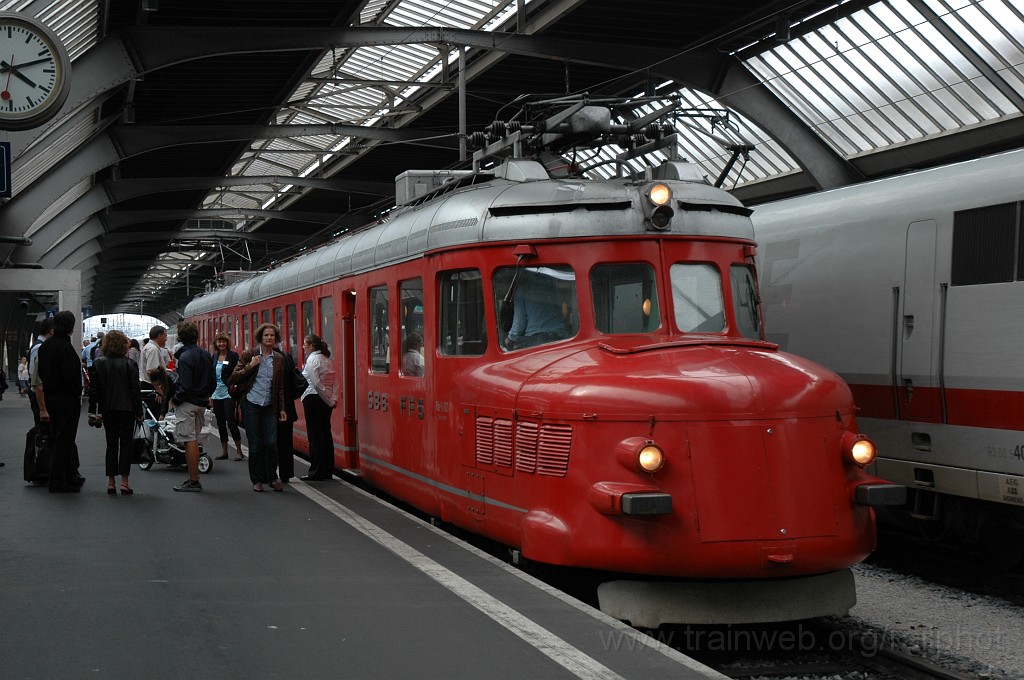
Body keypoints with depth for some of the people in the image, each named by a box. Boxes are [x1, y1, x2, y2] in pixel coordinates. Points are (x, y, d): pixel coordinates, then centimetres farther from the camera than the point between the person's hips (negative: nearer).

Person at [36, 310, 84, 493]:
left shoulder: (45, 346, 9)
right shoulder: (65, 348, -19)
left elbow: (41, 373, 14)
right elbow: (70, 376, -25)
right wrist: (78, 391, -7)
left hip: (50, 397, 9)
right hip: (67, 399, -9)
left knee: (64, 438, 18)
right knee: (64, 440, -3)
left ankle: (71, 475, 28)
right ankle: (57, 482, -1)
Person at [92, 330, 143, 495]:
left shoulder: (98, 363, 0)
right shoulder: (129, 364, -8)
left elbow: (94, 389, 2)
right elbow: (135, 389, -7)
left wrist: (96, 411, 8)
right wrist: (139, 412, -1)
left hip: (108, 410, 3)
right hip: (127, 408, -3)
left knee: (111, 444, 10)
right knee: (126, 443, 3)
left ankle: (111, 482, 8)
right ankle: (124, 482, -3)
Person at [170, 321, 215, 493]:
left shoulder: (185, 357, -17)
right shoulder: (206, 355, 8)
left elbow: (185, 386, -21)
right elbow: (213, 381, 12)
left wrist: (175, 399, -7)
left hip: (187, 404, -8)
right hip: (201, 403, 8)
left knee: (190, 441, -5)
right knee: (194, 440, 15)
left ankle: (193, 481, -3)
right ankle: (193, 478, 20)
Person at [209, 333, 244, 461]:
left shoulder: (233, 355, -5)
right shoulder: (214, 357, 12)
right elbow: (211, 376, 17)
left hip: (228, 393, -6)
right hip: (217, 394, 6)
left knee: (231, 422, -9)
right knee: (220, 423, 9)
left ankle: (239, 451, -3)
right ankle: (224, 451, 15)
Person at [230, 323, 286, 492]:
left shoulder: (278, 359, 8)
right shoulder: (249, 354, 0)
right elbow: (234, 377, -2)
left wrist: (282, 408, 9)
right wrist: (250, 366, -14)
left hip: (270, 406, 2)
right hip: (251, 404, -2)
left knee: (271, 443, -5)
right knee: (255, 444, 1)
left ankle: (272, 478, 10)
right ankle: (257, 480, 12)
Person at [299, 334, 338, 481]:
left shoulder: (312, 360, -11)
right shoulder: (328, 360, 13)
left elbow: (316, 383, -17)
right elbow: (335, 382, 7)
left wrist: (329, 400, -13)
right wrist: (334, 398, 0)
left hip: (313, 399, -8)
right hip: (326, 401, 8)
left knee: (315, 436, -4)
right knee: (326, 434, 11)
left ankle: (316, 472, -3)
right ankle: (327, 470, 15)